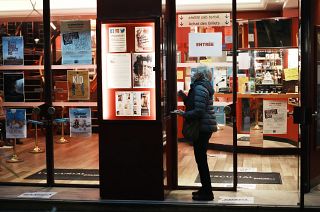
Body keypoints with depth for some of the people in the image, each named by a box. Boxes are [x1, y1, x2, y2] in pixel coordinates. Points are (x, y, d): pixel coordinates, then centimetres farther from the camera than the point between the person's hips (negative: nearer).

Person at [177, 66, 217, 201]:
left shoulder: (200, 88, -16)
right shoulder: (201, 87, 16)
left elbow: (198, 111, -23)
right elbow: (193, 105, 19)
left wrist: (184, 114, -14)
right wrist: (184, 97, 11)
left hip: (202, 128, -11)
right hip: (204, 127, 11)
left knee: (201, 159, -5)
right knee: (201, 159, 17)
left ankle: (207, 192, 2)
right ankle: (205, 189, 26)